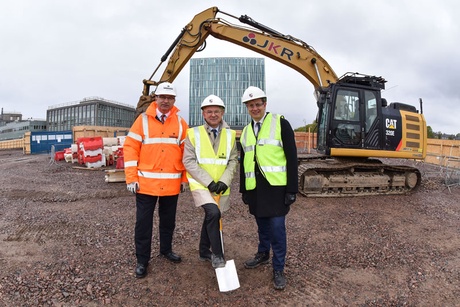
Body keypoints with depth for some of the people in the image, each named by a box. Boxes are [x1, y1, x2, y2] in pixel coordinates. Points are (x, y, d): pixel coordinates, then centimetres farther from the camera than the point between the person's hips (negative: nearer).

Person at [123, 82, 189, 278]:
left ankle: (166, 249, 37)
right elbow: (130, 148, -4)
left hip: (172, 184, 2)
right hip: (146, 182, -2)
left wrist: (185, 178, 5)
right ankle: (142, 260, 22)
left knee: (168, 219, 17)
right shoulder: (143, 119, -1)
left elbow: (187, 152, 7)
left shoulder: (180, 122, 4)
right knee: (143, 222, 6)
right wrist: (131, 178, -9)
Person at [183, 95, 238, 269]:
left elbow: (233, 160, 5)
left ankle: (204, 251, 38)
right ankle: (217, 255, -7)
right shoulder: (193, 134, -5)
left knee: (210, 218, 17)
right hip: (200, 184, -4)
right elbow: (189, 161, -9)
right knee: (213, 213, -25)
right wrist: (208, 182, -16)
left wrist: (224, 181, -11)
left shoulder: (230, 134, 4)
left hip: (220, 187, 4)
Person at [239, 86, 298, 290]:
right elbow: (243, 162, 18)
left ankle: (278, 269, 13)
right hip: (255, 188, 5)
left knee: (277, 227, -2)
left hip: (276, 186, -5)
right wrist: (243, 190, 16)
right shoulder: (246, 131, 14)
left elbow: (291, 157, -7)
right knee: (262, 225, 16)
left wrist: (292, 189, -11)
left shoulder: (280, 123, -3)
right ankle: (263, 254, 38)